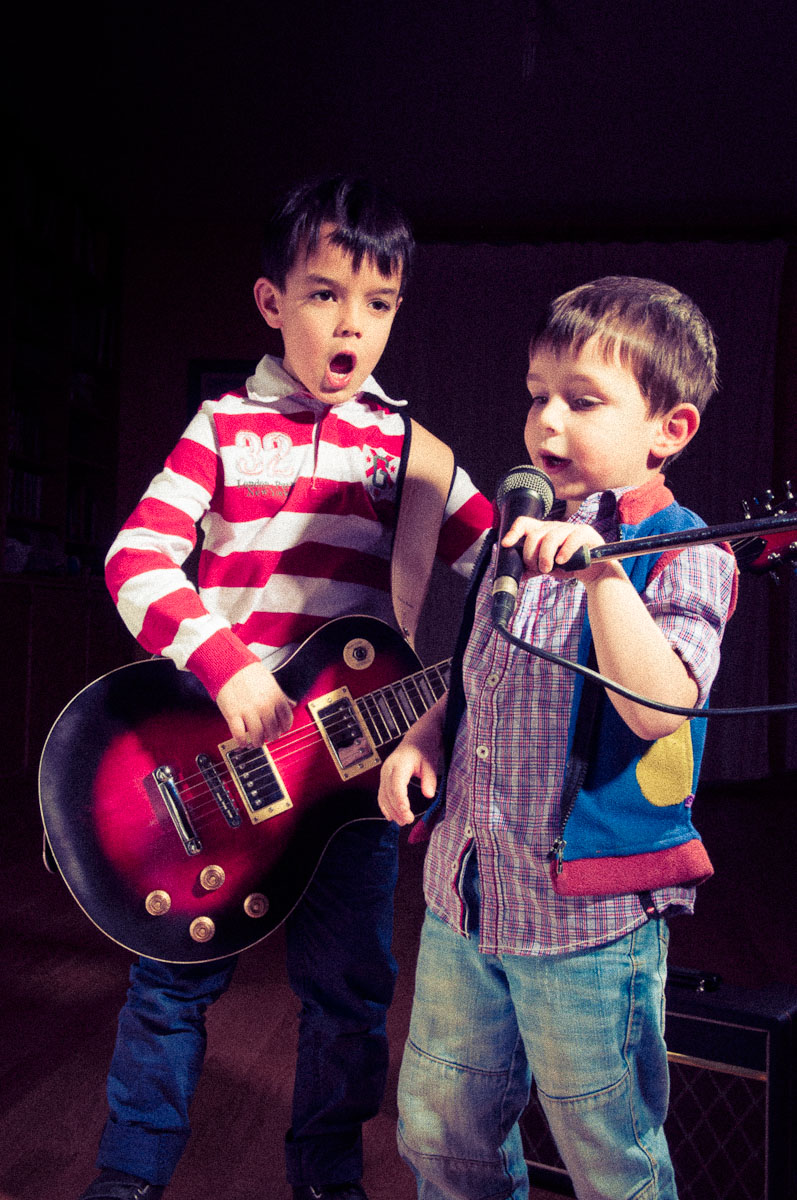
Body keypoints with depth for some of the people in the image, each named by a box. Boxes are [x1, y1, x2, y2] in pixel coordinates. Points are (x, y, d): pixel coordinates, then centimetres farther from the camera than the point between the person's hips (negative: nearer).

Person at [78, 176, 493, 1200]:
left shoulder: (401, 443, 6)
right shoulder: (225, 426, 1)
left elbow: (492, 552, -2)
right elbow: (136, 558, -9)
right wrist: (223, 661, -23)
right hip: (216, 740, -1)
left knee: (348, 985, 11)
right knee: (176, 971, 10)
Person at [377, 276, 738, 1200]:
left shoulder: (684, 557, -13)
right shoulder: (519, 534, 7)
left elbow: (657, 707, -28)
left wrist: (600, 571, -35)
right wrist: (425, 734, 3)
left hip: (589, 918, -6)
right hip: (463, 890, 7)